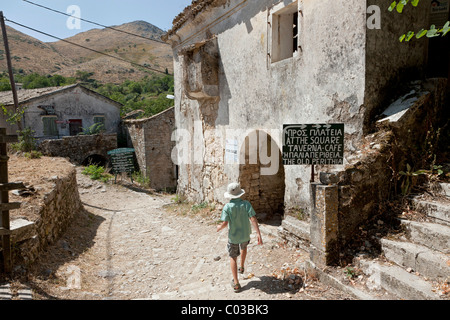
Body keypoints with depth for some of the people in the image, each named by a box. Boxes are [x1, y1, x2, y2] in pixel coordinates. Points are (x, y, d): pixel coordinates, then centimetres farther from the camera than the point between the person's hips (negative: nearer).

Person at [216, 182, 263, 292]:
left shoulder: (227, 207, -18)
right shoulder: (246, 204, -14)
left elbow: (225, 223, -22)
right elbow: (253, 218, -20)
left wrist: (220, 227, 0)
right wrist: (258, 233, -20)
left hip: (233, 236, -2)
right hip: (245, 234, 2)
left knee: (233, 257, 14)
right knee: (243, 247, 35)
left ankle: (236, 283, 15)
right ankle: (241, 267, 51)